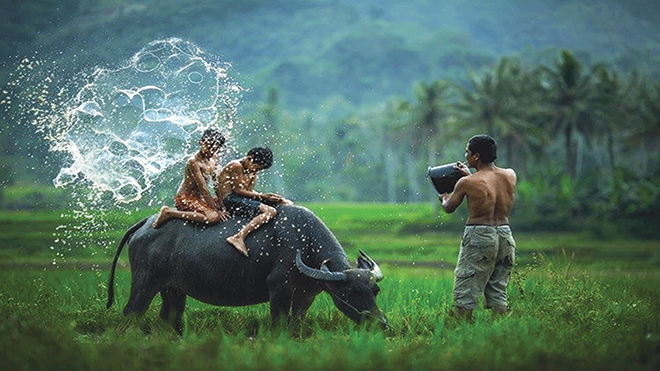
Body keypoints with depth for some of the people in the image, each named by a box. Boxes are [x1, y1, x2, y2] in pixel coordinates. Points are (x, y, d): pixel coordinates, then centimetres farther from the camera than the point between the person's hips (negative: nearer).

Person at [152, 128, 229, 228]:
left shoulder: (213, 158, 3)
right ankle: (169, 213, -17)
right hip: (185, 198, -10)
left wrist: (220, 205, 3)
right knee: (213, 217, -29)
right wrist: (216, 210, -21)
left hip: (198, 197, 10)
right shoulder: (194, 162, -24)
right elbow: (203, 188, -23)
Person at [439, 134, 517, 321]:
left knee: (464, 292, 3)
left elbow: (449, 208, 6)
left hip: (479, 236, -6)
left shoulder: (467, 183, -11)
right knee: (497, 291, 14)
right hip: (505, 236, 6)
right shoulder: (510, 175, 2)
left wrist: (444, 198, 29)